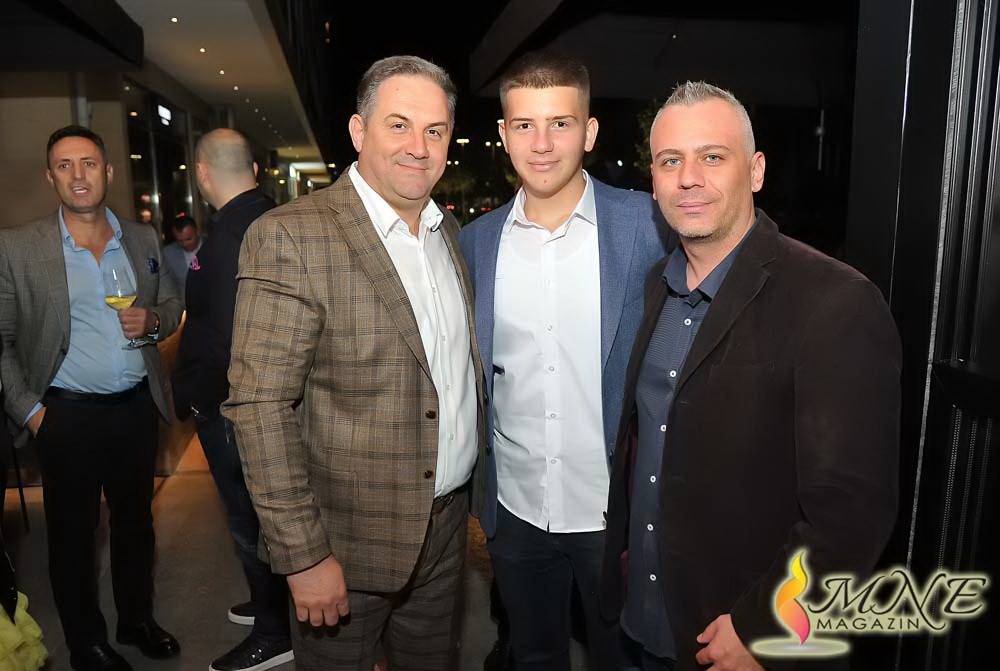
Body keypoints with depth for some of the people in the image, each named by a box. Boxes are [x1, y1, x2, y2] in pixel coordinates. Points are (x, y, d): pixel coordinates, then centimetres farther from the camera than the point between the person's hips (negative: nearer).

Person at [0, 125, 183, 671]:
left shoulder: (143, 239, 5)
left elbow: (170, 305, 14)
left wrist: (153, 320, -8)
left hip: (136, 407, 4)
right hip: (68, 415, -3)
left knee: (136, 520, 18)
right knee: (72, 533, 12)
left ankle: (137, 620, 38)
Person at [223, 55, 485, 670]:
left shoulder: (450, 231, 5)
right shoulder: (290, 237, -17)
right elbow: (260, 405, -19)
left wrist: (474, 488, 9)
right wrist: (303, 555, -18)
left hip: (448, 522, 6)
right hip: (349, 539, -5)